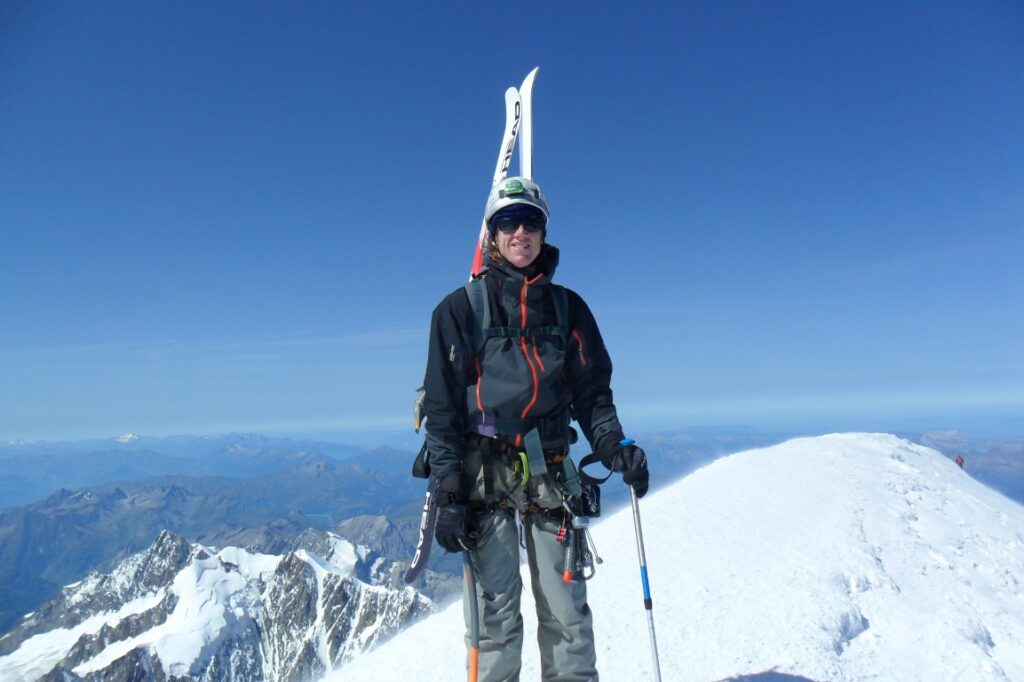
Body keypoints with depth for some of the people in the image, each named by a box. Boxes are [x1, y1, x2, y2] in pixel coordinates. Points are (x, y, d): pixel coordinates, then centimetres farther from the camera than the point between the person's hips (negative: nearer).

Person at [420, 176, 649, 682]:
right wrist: (449, 493, -7)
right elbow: (442, 407, -1)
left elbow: (592, 392, 12)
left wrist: (614, 447, -5)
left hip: (550, 472, 3)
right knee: (495, 611, 0)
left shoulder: (567, 307, 11)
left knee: (567, 609, 5)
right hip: (484, 475, -2)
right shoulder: (461, 309, 1)